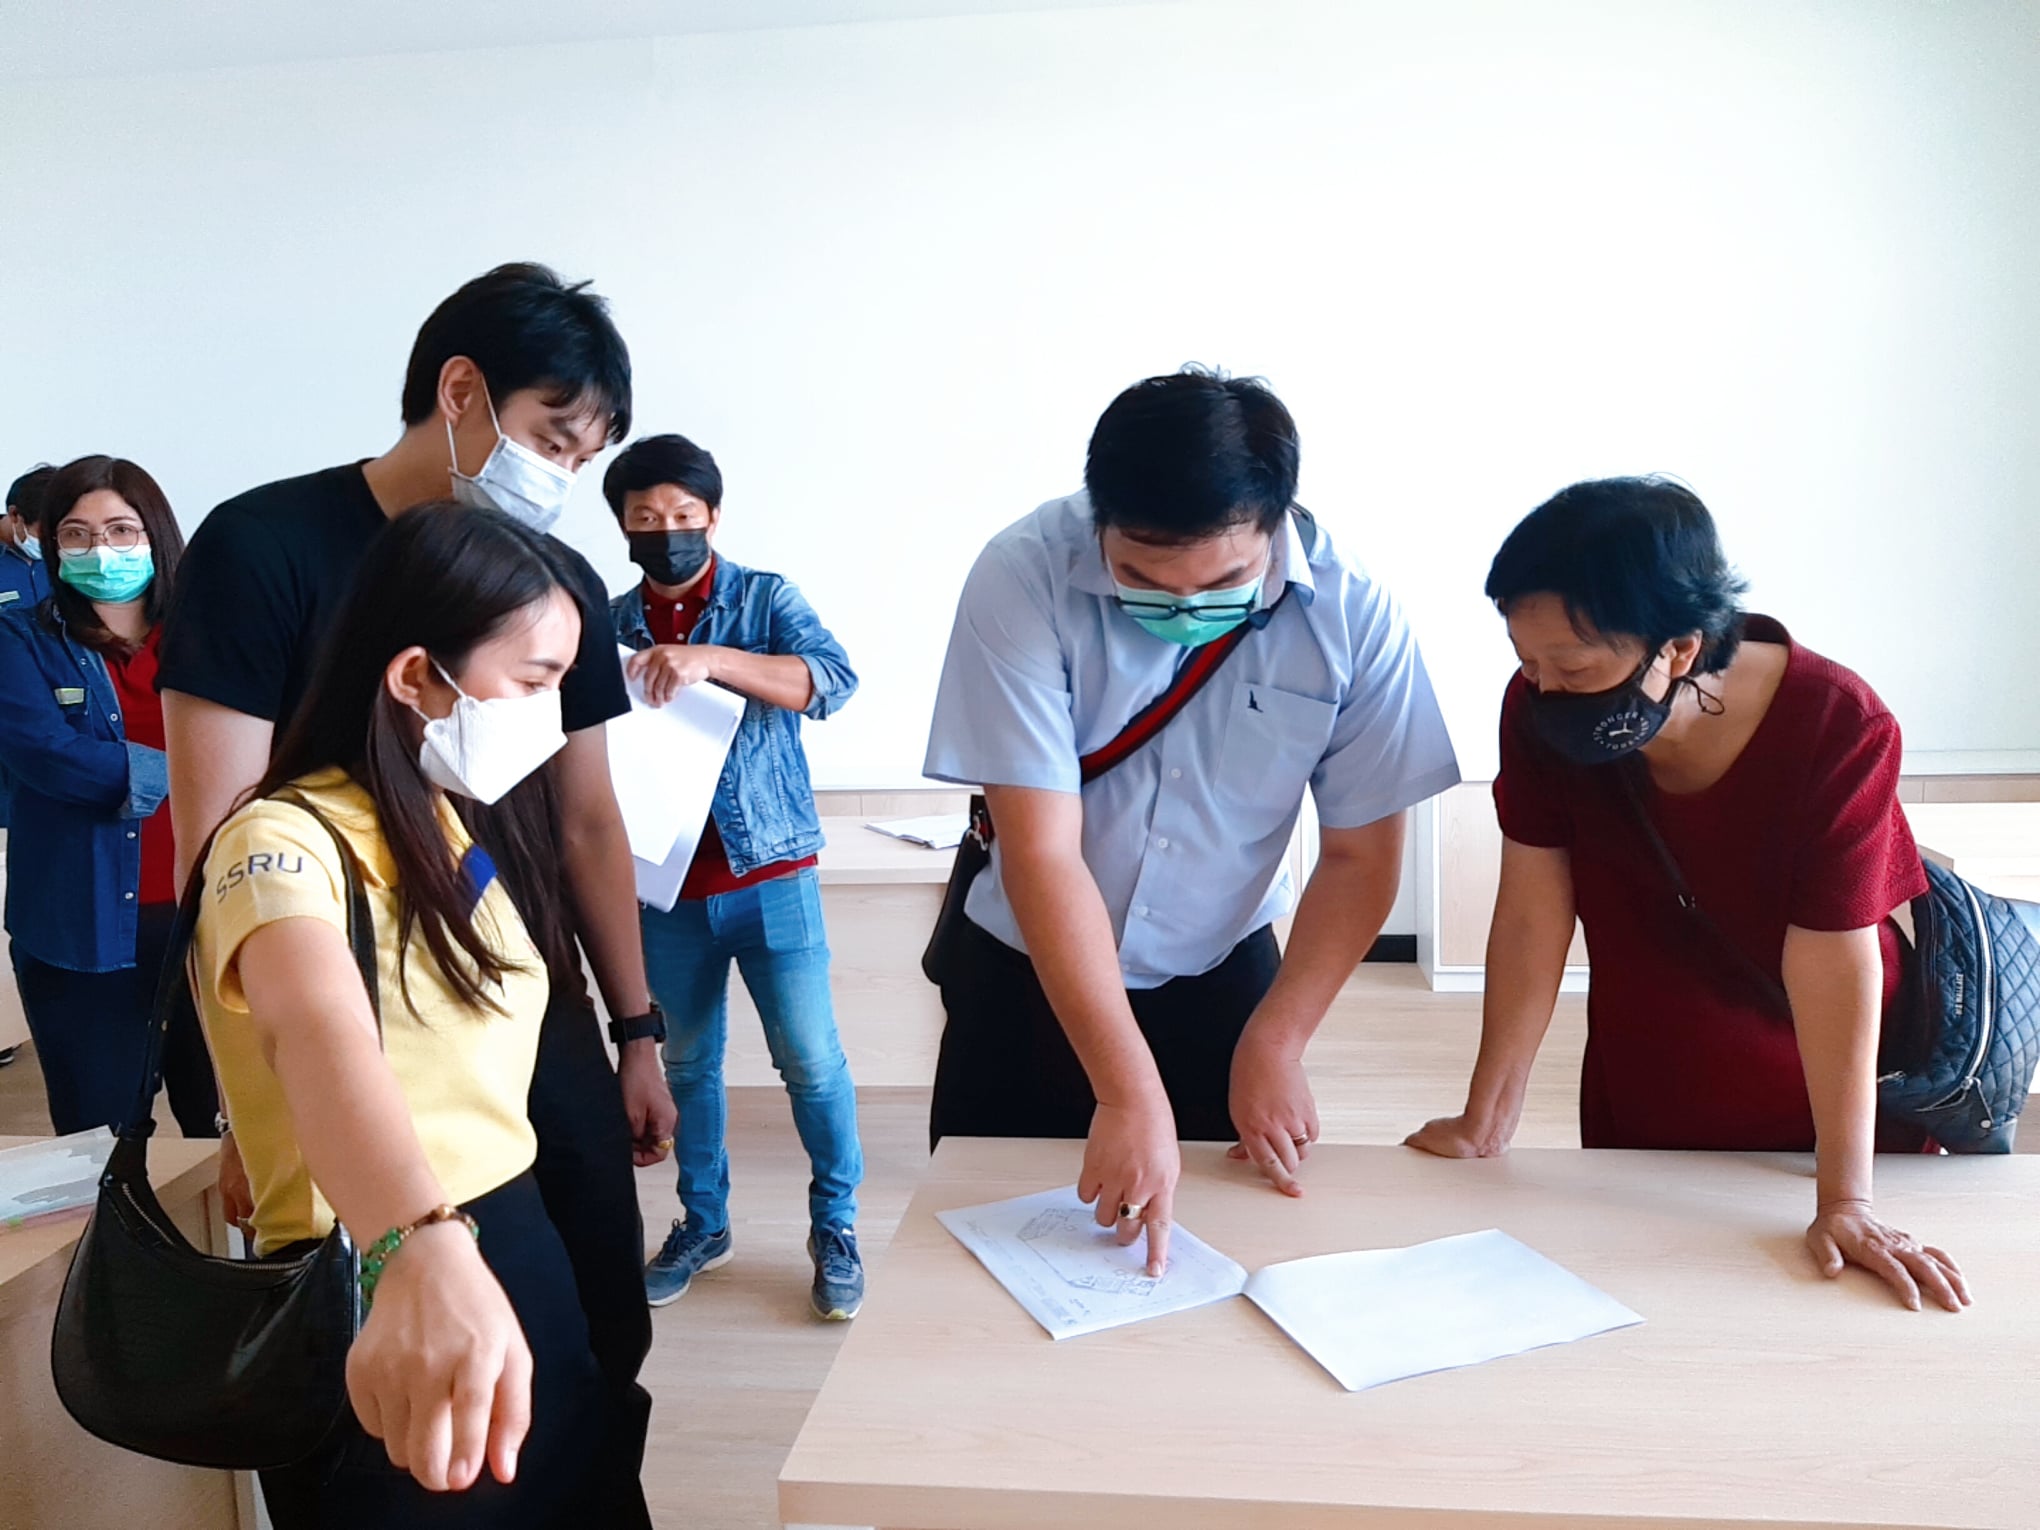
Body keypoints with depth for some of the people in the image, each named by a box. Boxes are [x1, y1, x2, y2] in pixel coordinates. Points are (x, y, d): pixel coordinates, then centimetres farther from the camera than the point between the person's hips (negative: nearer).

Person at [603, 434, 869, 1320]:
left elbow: (831, 681, -19)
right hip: (667, 886, 3)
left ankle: (835, 1229, 16)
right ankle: (702, 1224, 31)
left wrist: (712, 660, -31)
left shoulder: (766, 599, -2)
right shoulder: (608, 625, 5)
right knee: (687, 1062, 14)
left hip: (770, 873, -3)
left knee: (811, 1058, -2)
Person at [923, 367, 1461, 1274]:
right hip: (1022, 979, -1)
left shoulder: (1352, 614, -19)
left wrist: (1273, 1044, -13)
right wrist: (1130, 1092, -30)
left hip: (1222, 979, 1)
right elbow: (1042, 853, -28)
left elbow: (1360, 857, -9)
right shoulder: (1023, 579, -25)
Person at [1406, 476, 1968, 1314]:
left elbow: (1834, 962, -27)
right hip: (1637, 1114, 2)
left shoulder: (1838, 731, -29)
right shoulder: (1539, 714, -21)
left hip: (1822, 1105, -2)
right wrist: (1485, 1121, -17)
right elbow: (1533, 916, -18)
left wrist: (1844, 1202, -24)